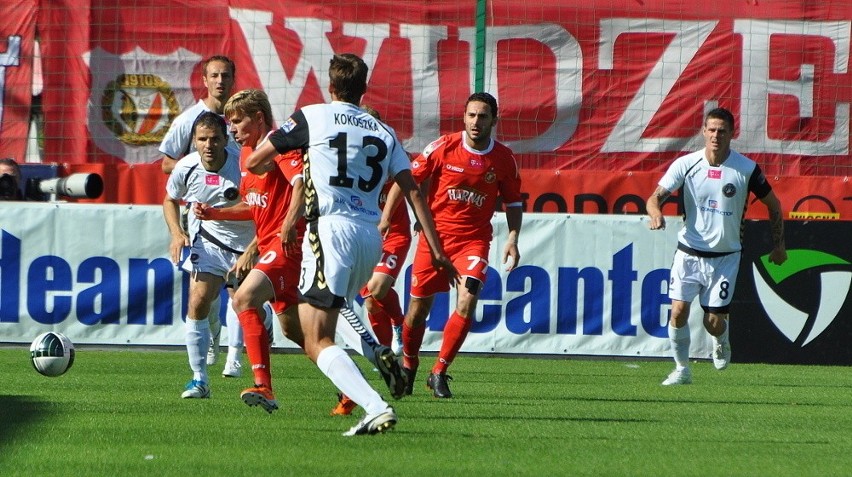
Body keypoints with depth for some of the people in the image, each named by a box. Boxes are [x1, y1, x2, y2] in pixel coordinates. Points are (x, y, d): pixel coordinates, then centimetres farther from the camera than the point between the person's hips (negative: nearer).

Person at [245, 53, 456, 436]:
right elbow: (413, 192, 9)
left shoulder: (311, 117, 5)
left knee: (317, 343, -10)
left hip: (331, 229, -6)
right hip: (371, 236, 6)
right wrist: (436, 250, 10)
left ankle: (376, 407, -28)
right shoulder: (384, 132, 15)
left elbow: (253, 162, 10)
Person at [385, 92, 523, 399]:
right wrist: (384, 220, -4)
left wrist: (512, 239, -2)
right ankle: (408, 366, 31)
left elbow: (513, 202, 12)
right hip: (435, 234, 0)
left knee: (467, 302, -19)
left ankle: (439, 372, -7)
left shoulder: (504, 160, -2)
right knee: (419, 306, 5)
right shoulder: (442, 148, -7)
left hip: (473, 239, 0)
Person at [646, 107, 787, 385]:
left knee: (714, 322, -3)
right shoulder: (685, 164, -6)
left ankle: (721, 342, 35)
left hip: (725, 256, -1)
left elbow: (773, 204, 7)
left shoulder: (746, 169, -7)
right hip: (688, 254, 1)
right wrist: (656, 214, -31)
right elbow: (656, 197, -7)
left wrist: (778, 245, 8)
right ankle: (682, 369, 7)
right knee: (679, 311, -12)